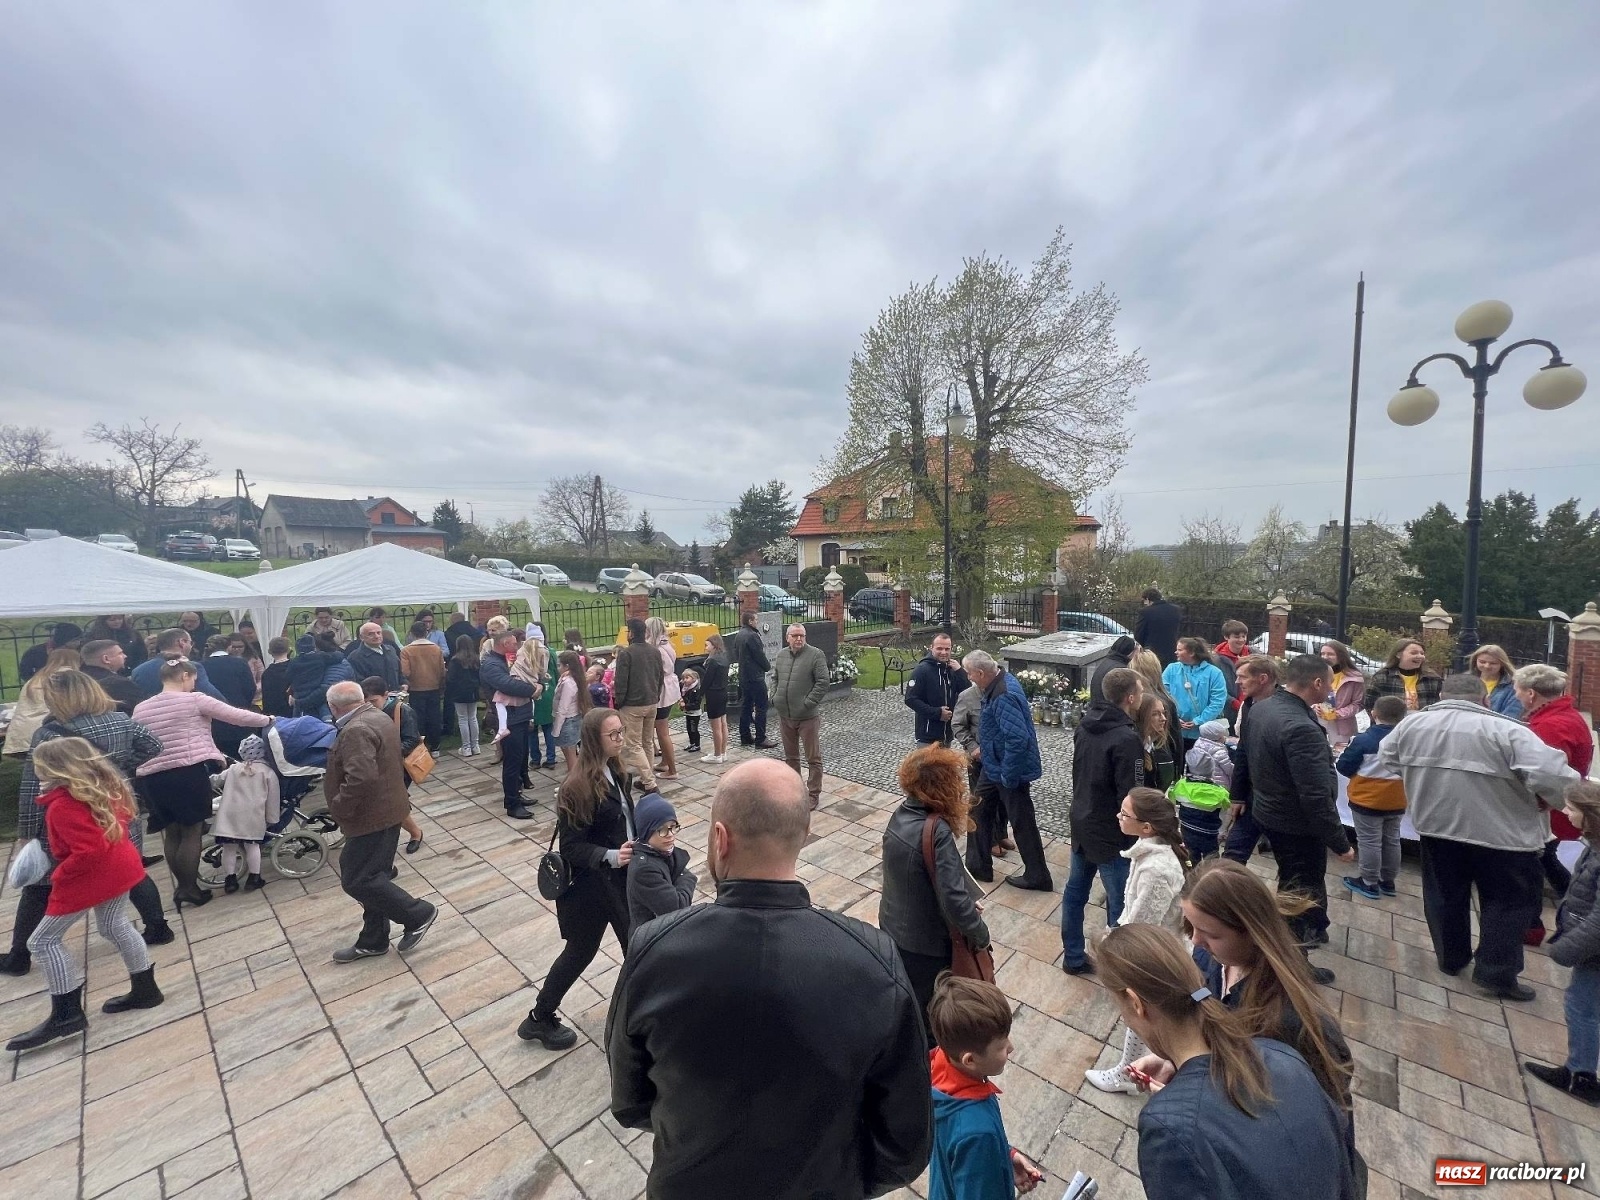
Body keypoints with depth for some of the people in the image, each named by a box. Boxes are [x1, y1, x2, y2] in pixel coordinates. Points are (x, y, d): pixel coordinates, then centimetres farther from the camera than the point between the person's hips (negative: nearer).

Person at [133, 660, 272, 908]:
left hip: (151, 777, 6)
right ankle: (191, 888, 12)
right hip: (188, 773, -6)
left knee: (172, 833, 15)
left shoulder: (140, 708, 11)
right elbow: (237, 716, -4)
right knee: (191, 832, 5)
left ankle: (181, 886, 24)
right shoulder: (194, 700, -6)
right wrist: (268, 719, 10)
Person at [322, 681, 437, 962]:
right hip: (387, 809, 10)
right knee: (371, 876, 17)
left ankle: (418, 914, 5)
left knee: (356, 880, -2)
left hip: (371, 816, -10)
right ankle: (373, 941, 27)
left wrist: (339, 807, -21)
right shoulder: (380, 718, 10)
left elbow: (361, 777, -33)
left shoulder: (355, 731, -22)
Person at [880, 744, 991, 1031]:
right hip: (926, 942, -6)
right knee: (928, 1012, 20)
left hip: (892, 926, 6)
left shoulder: (901, 814, -10)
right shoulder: (937, 831, -32)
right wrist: (981, 934, -13)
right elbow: (954, 899, -31)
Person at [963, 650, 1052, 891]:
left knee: (1022, 822, 6)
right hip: (997, 765, 10)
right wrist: (984, 747, 20)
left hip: (1011, 770, -10)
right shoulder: (1000, 681, 1)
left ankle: (1037, 876, 24)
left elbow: (1018, 739, -36)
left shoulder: (1003, 697, -31)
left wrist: (1008, 775, -26)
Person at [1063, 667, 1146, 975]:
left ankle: (1073, 957, 33)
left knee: (1075, 891, 18)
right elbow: (1130, 797, -22)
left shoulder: (1085, 725, 0)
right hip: (1111, 833, -8)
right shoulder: (1126, 739, -25)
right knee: (1121, 904, 9)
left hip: (1081, 824, 8)